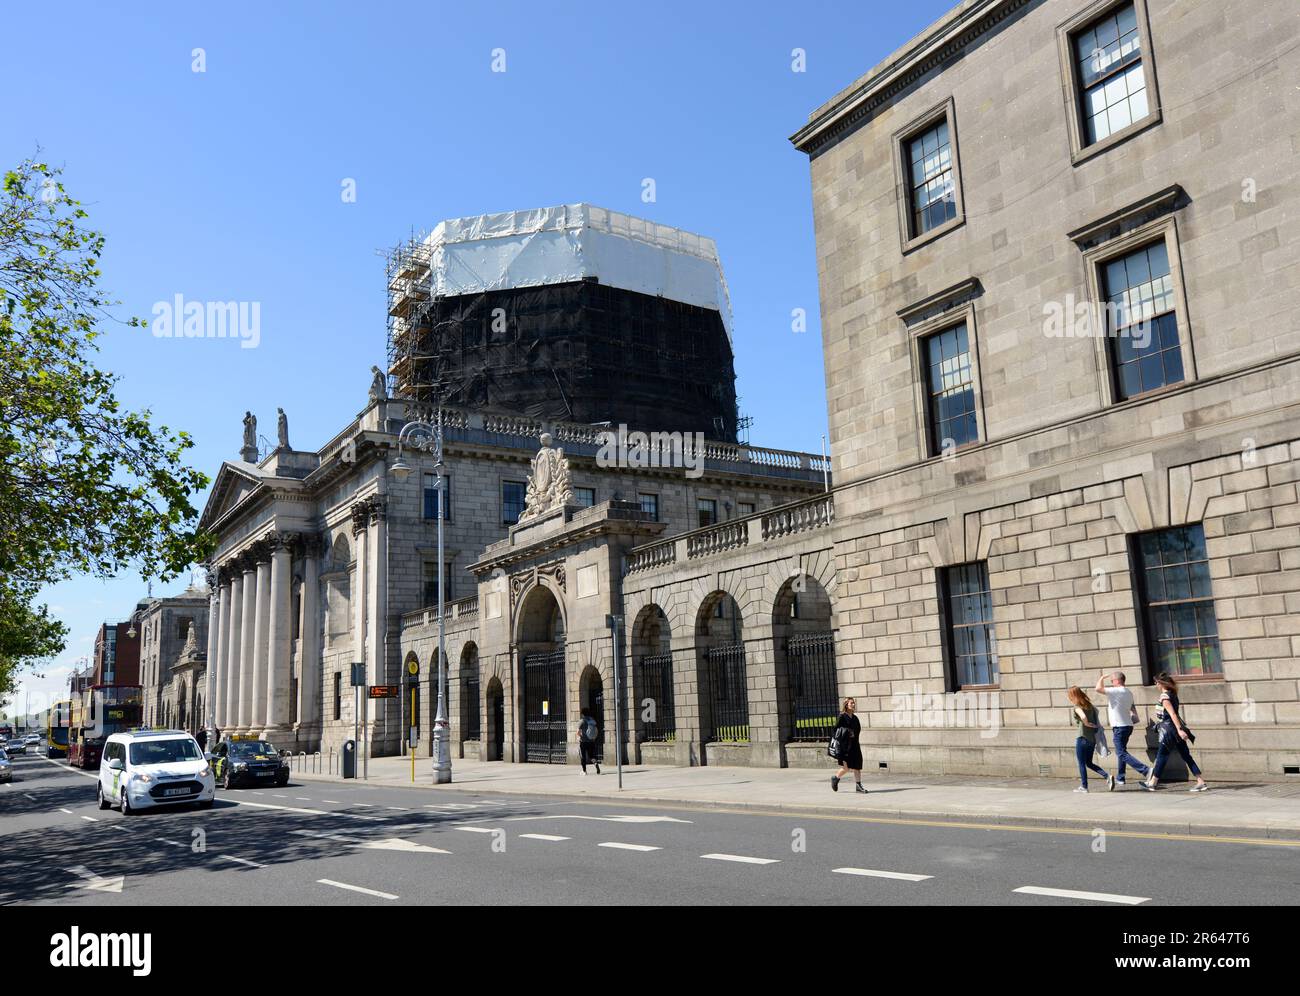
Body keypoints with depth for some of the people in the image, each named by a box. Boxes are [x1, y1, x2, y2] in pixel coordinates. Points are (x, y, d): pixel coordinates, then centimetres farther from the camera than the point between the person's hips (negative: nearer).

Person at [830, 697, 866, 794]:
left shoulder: (855, 718, 13)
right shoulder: (842, 717, -7)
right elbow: (836, 729, -10)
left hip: (855, 745, 7)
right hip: (845, 745, -7)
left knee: (857, 766, 1)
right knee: (847, 767, -5)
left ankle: (859, 785, 4)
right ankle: (835, 778, 19)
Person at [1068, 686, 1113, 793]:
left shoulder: (1077, 707, -14)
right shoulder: (1089, 705, 9)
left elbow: (1083, 717, -31)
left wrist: (1087, 724, -13)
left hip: (1082, 738, -8)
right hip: (1092, 739, 8)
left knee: (1081, 763, 5)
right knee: (1089, 763, 17)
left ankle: (1083, 786, 11)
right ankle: (1107, 777, 2)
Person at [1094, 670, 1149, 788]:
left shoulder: (1116, 691, -17)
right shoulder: (1129, 693, 12)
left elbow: (1098, 689, -25)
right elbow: (1132, 707, 21)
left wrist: (1103, 677, -10)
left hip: (1119, 727, -9)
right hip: (1128, 725, 9)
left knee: (1122, 754, -9)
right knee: (1120, 752, 18)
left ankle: (1146, 771, -19)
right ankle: (1120, 778, 24)